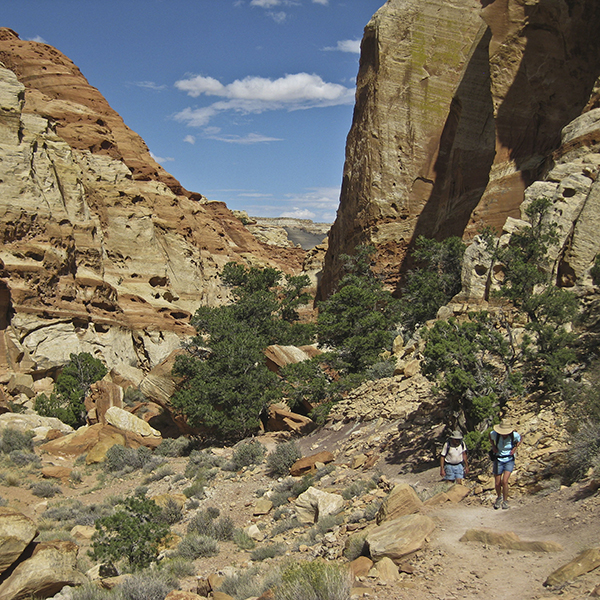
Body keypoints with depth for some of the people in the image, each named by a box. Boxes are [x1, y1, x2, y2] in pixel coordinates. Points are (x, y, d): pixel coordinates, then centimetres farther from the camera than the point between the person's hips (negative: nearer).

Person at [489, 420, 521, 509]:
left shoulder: (515, 435, -17)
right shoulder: (495, 434, -16)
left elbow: (519, 440, 7)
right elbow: (490, 435, 9)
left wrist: (515, 448, -8)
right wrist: (493, 446, -2)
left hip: (509, 460, -1)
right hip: (498, 460, 1)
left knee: (504, 481, -16)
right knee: (497, 483, 6)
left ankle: (505, 500, 5)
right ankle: (499, 497, 36)